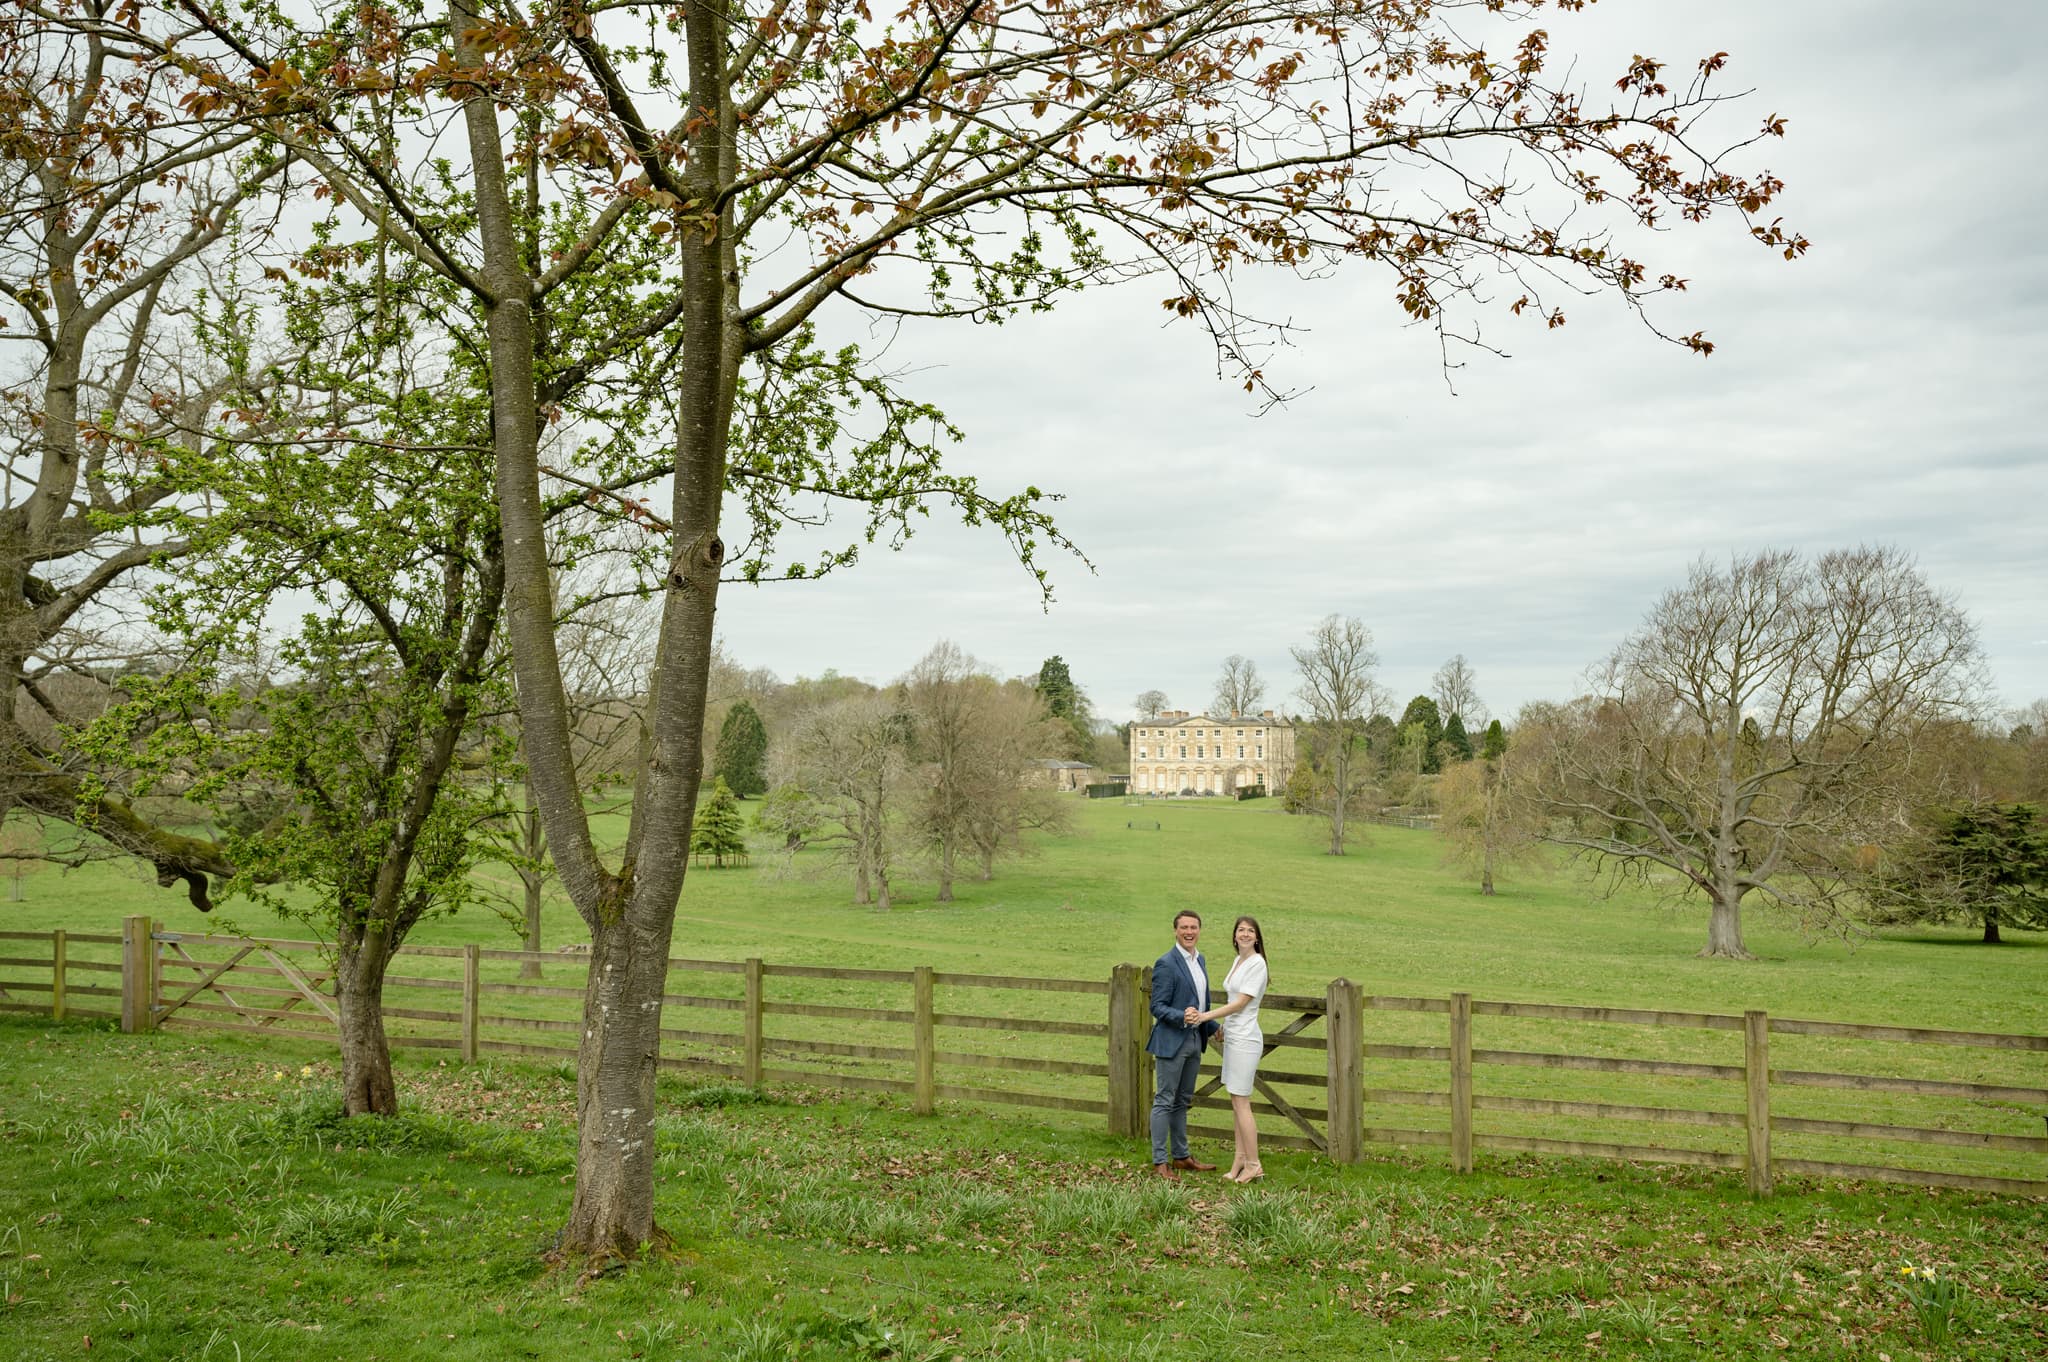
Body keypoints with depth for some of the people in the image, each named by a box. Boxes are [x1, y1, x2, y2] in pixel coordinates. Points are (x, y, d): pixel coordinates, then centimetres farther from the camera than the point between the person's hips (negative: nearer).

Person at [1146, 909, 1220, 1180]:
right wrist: (1182, 1017, -32)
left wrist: (1214, 1027, 18)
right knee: (1164, 1101, -2)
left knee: (1182, 1101, 17)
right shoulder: (1166, 964, -15)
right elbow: (1157, 1007, -17)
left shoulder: (1200, 960, 12)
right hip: (1171, 1041, -8)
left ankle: (1181, 1156, 26)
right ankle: (1160, 1161, 4)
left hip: (1194, 1040, 8)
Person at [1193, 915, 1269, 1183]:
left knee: (1241, 1102, -6)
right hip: (1233, 1037, 9)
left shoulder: (1257, 963, -13)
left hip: (1245, 1038, -9)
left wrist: (1207, 1016, -16)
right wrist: (1223, 1025, 20)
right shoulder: (1238, 961, 13)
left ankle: (1253, 1165, 1)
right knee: (1236, 1101, 9)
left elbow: (1241, 1003, -16)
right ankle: (1240, 1160, 14)